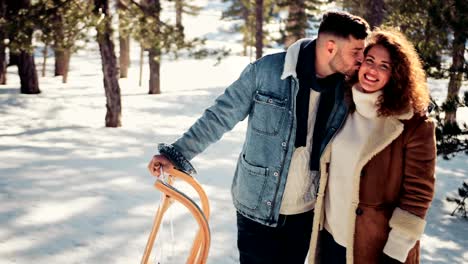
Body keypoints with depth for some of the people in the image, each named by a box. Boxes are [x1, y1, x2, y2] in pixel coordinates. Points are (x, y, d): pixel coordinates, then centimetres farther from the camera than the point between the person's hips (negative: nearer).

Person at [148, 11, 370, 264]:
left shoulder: (345, 89, -5)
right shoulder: (266, 71, -15)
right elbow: (220, 116, -8)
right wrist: (177, 153, -15)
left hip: (306, 212, 4)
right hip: (258, 208, -3)